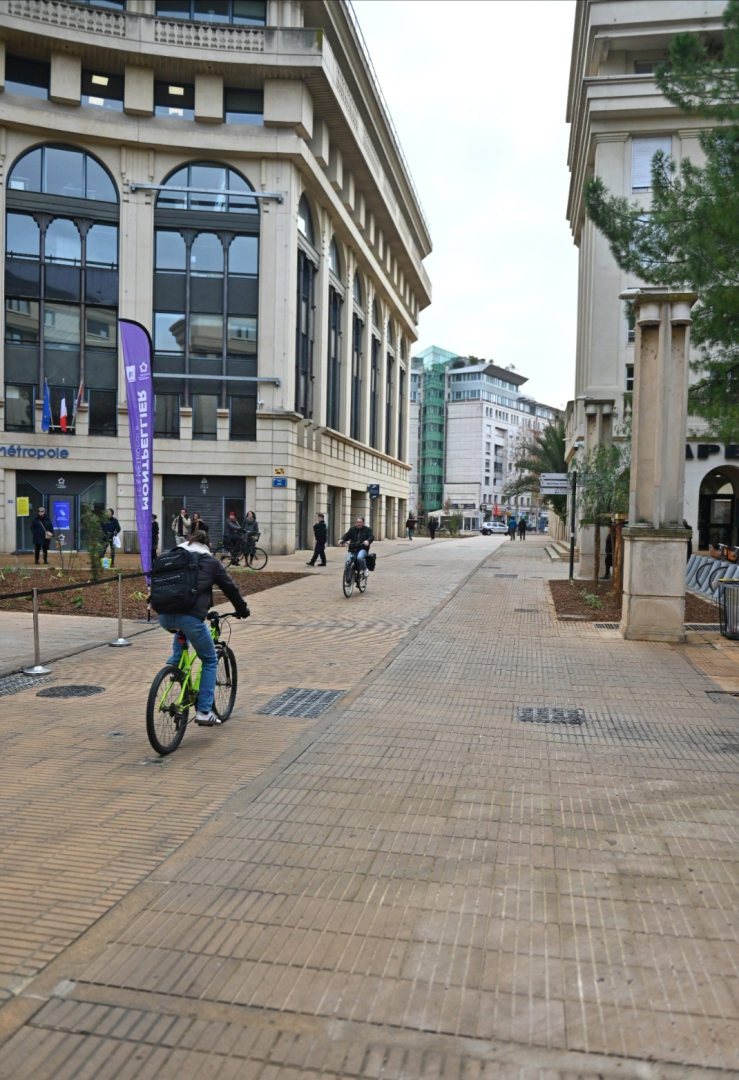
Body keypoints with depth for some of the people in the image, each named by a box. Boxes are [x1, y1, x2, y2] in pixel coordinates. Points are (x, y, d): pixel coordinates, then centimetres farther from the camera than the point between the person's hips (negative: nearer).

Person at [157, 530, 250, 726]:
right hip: (191, 617, -4)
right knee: (210, 661, 15)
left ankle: (175, 663, 23)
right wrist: (243, 610, 33)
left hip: (164, 617, 5)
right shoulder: (210, 562, 11)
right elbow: (230, 588, 18)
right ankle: (204, 712, 12)